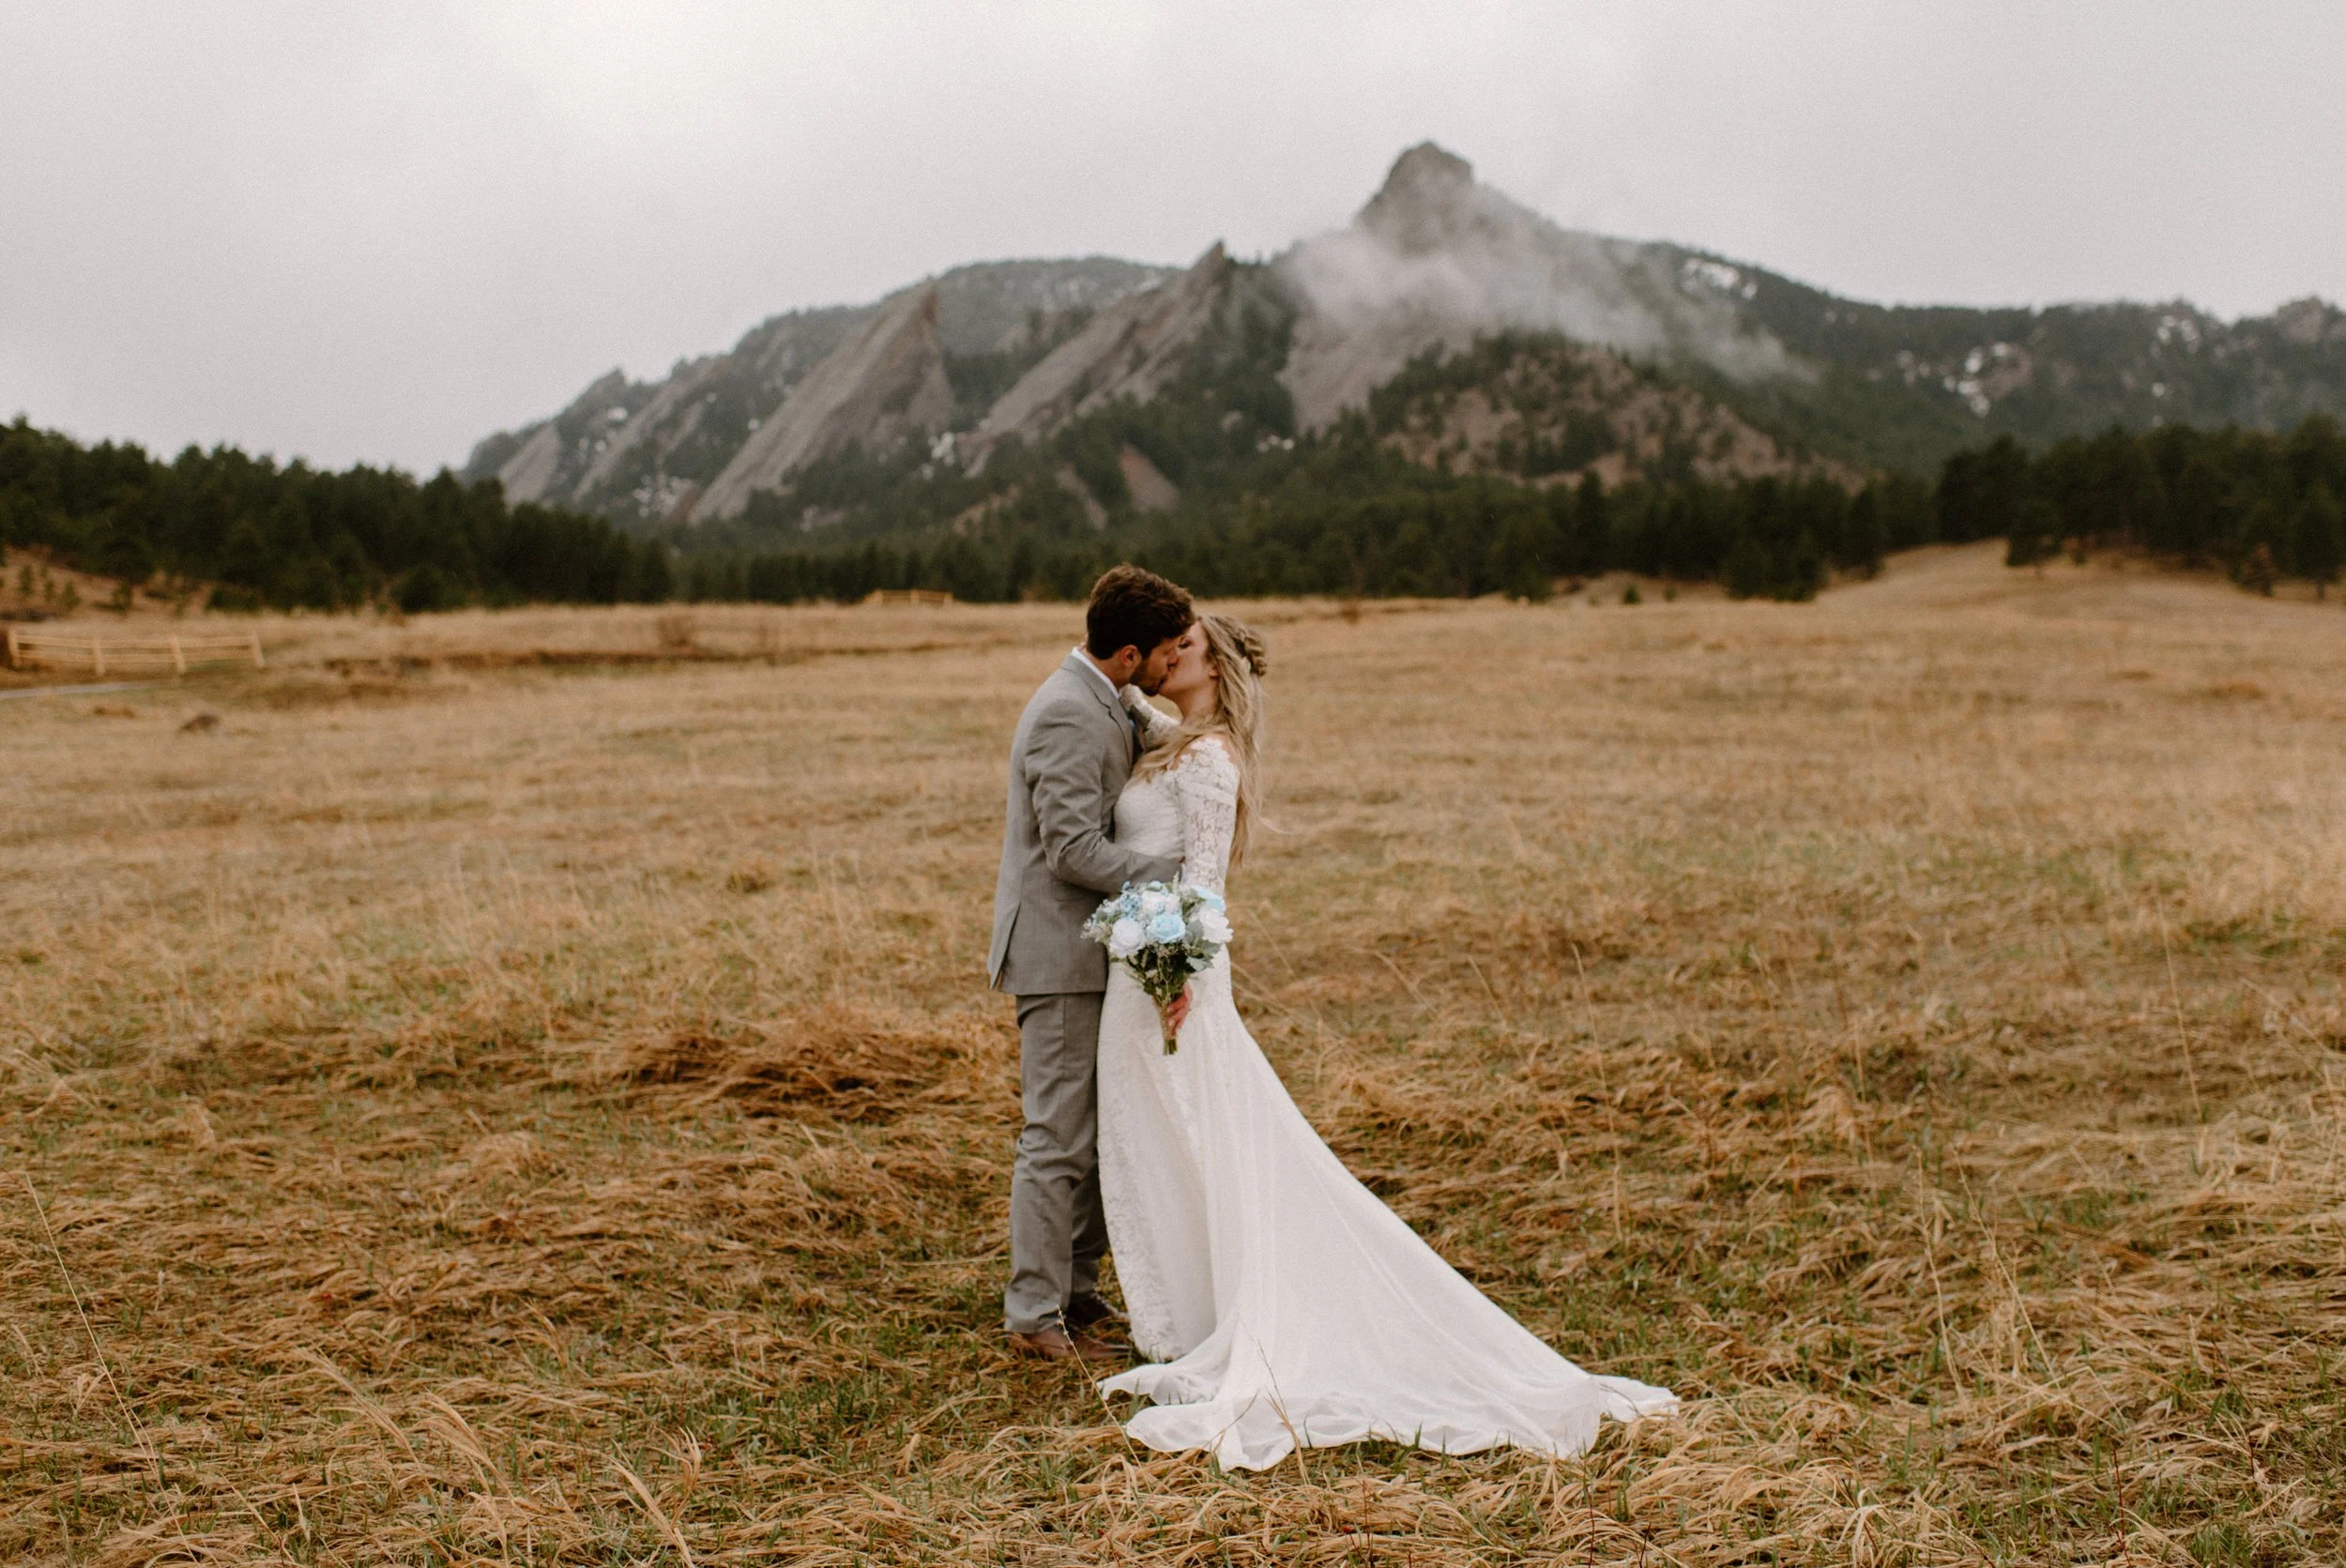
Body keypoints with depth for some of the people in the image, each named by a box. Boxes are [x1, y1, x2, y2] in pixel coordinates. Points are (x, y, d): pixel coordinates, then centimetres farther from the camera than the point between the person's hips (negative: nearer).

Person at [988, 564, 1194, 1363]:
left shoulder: (1101, 707, 13)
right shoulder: (1068, 716, -19)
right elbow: (1074, 849, -23)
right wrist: (1174, 873, -20)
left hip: (1092, 950, 10)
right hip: (1059, 953, -10)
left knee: (1101, 1135, 16)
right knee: (1059, 1140, -3)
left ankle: (1076, 1290, 26)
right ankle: (1034, 1314, 6)